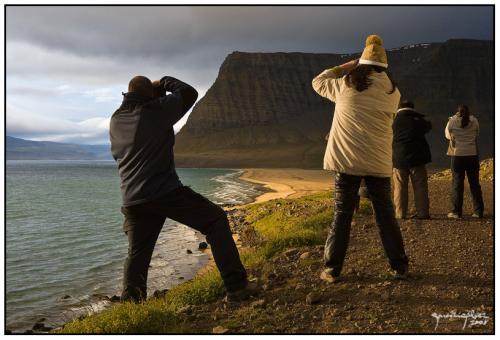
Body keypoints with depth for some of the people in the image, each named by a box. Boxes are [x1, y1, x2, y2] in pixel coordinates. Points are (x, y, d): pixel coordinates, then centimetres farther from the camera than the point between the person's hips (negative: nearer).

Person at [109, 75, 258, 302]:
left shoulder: (115, 121, 12)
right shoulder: (156, 109, -6)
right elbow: (189, 93, 5)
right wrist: (165, 82, 21)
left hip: (132, 201, 6)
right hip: (166, 192, -6)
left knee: (137, 255, 17)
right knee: (216, 220, 5)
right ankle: (236, 286, 0)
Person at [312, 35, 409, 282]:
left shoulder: (345, 84, -2)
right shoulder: (393, 92, 3)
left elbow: (318, 81, 14)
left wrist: (345, 66, 15)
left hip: (347, 160, -1)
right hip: (379, 163, 1)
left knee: (342, 215, 6)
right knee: (386, 216, 11)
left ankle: (332, 270, 9)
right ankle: (399, 267, 17)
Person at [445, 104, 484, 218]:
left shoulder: (452, 122, -5)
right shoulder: (474, 121, 0)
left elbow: (448, 135, 10)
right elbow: (477, 135, 12)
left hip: (458, 155, -2)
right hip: (473, 155, 2)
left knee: (457, 183, 3)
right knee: (474, 183, 9)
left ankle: (456, 212, 2)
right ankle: (478, 211, 12)